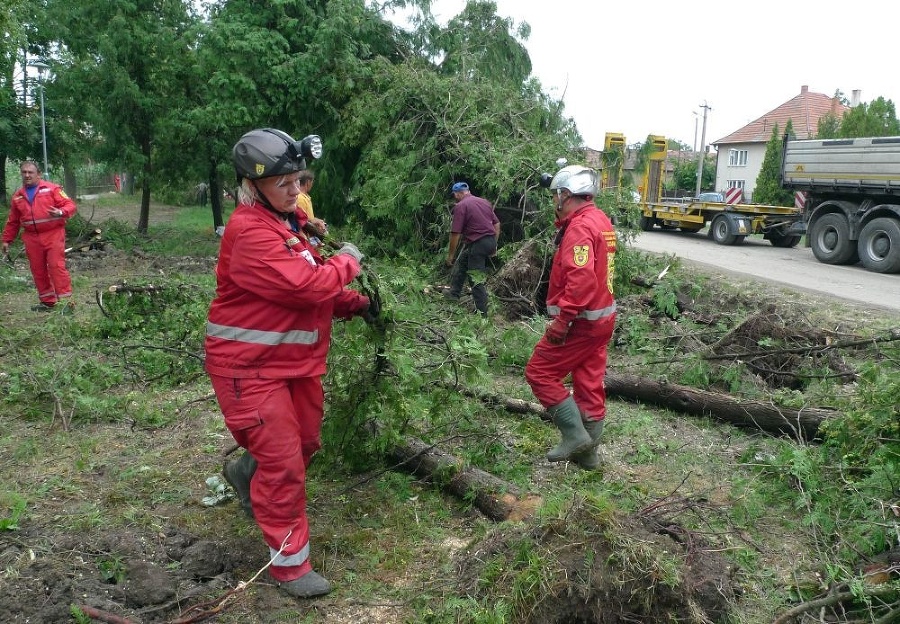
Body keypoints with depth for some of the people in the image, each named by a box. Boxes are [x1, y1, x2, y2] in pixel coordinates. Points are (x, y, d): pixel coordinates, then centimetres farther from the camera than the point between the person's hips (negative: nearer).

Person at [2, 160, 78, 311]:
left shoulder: (52, 189, 0)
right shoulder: (17, 196, 15)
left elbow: (69, 205, -7)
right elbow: (13, 222, 21)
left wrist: (60, 212, -27)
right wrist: (7, 240, 20)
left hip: (53, 235, -5)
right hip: (32, 239, 5)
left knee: (56, 266, -11)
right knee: (38, 270, 7)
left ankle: (66, 300, -8)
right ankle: (47, 301, 17)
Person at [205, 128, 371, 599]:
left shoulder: (286, 222, 10)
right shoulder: (250, 232, -23)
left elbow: (314, 290, 15)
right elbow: (308, 285, -28)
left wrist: (356, 304, 2)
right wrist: (347, 261, -11)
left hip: (297, 358, 9)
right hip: (251, 364, -9)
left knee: (305, 443, 20)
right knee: (284, 464, -4)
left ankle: (246, 471, 50)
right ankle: (290, 564, 13)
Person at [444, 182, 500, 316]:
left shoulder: (460, 206, -9)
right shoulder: (485, 202, 13)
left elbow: (455, 233, -12)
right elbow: (497, 224, 16)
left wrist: (450, 255, -3)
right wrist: (494, 245, 23)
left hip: (477, 244, -9)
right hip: (491, 241, 9)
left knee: (477, 279, -1)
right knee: (462, 263, 27)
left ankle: (482, 313, 3)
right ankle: (454, 293, 38)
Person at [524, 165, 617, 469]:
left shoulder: (579, 227, -19)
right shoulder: (601, 221, 12)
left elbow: (580, 278, -29)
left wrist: (562, 320, -27)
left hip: (581, 321, -9)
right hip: (602, 317, 9)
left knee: (539, 372, 1)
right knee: (590, 384, 14)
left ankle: (575, 435, 2)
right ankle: (588, 452, 23)